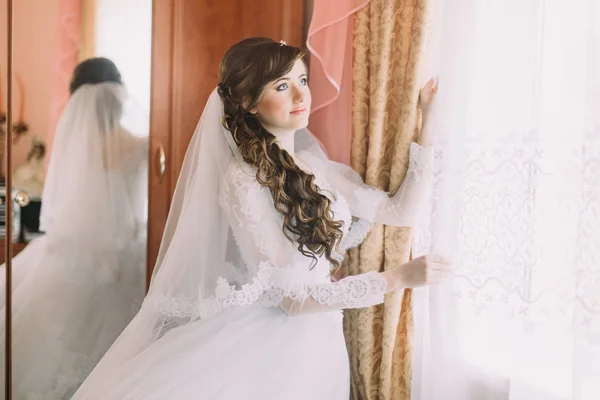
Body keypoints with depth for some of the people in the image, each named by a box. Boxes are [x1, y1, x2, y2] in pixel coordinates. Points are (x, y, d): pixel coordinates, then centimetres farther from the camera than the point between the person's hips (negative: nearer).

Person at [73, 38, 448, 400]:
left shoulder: (317, 167, 5)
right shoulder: (243, 180, -16)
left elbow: (401, 211, 10)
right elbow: (291, 296, -18)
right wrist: (397, 278, -19)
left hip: (319, 342, 6)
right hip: (267, 342, -6)